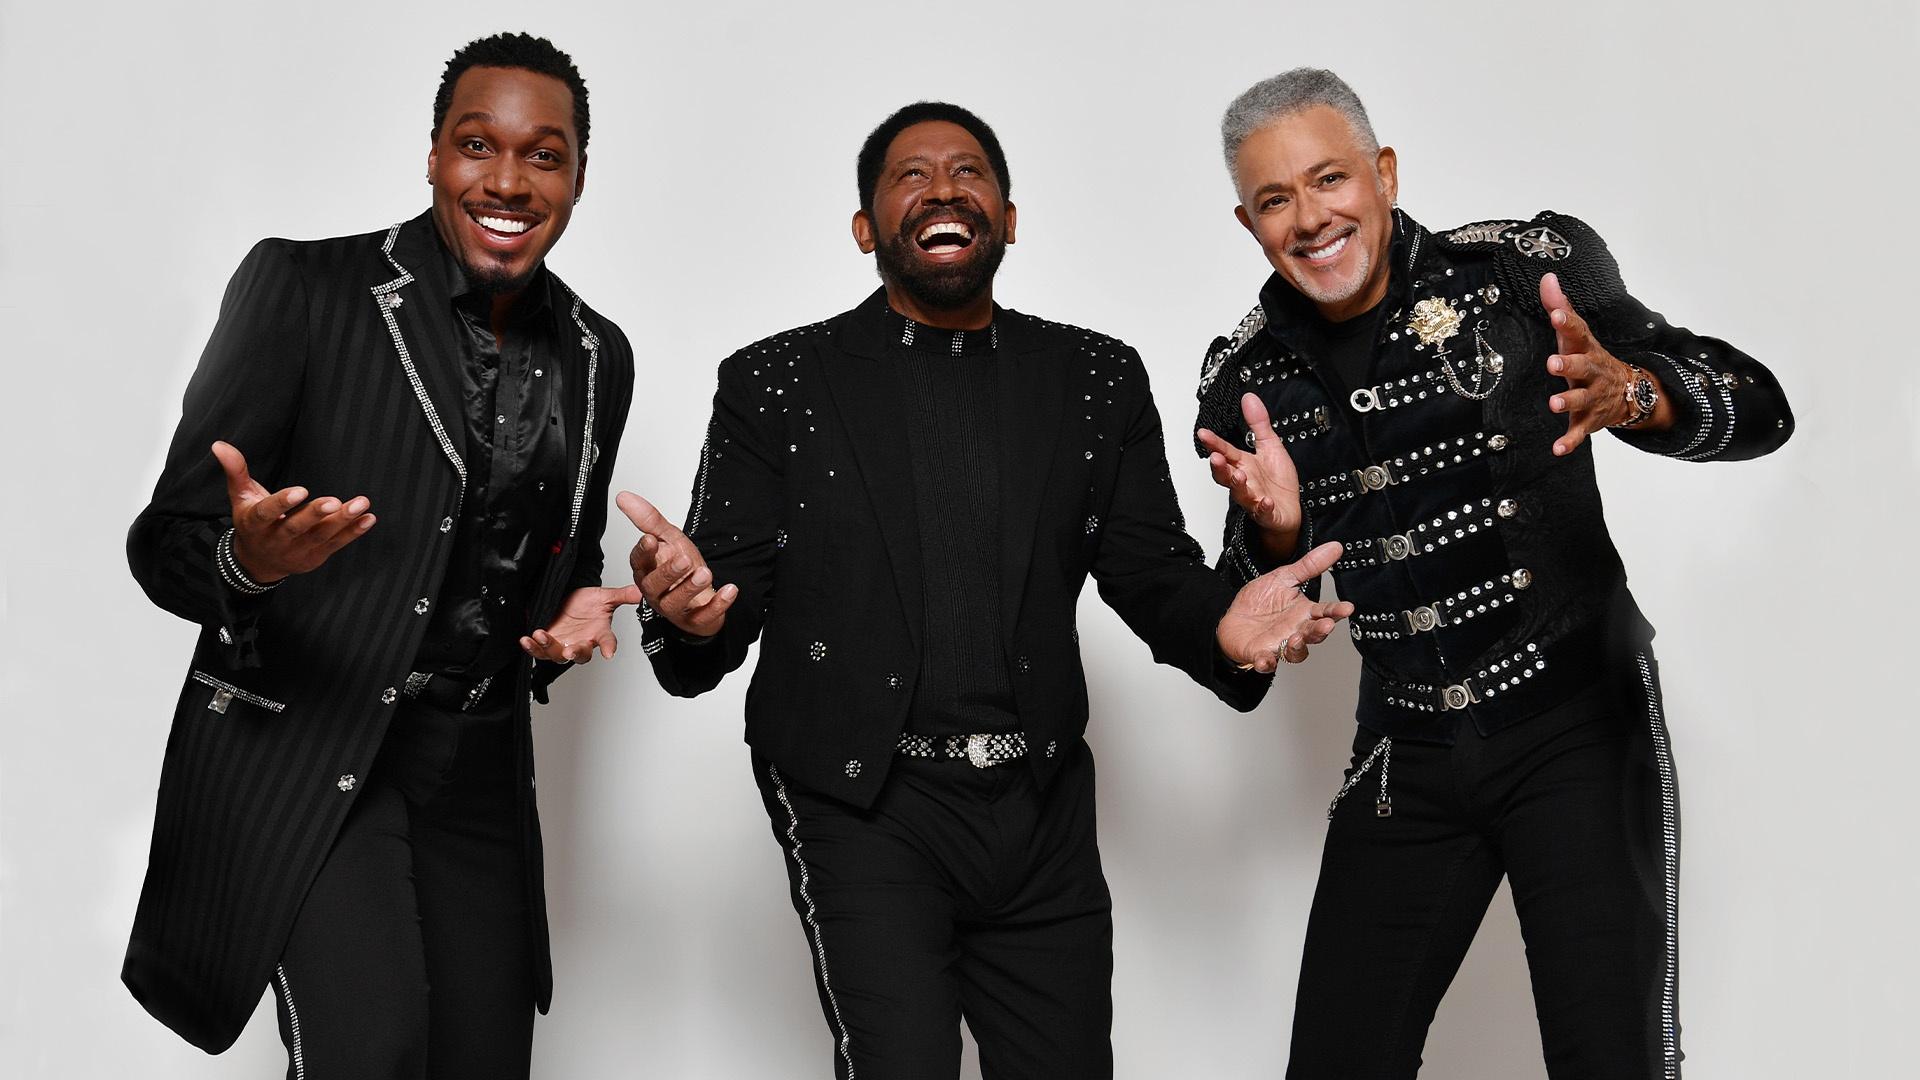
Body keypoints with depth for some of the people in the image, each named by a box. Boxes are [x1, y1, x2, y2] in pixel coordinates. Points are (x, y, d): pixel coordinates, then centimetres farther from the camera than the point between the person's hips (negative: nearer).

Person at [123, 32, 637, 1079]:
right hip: (301, 749, -5)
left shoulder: (599, 357, 8)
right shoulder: (300, 285, -8)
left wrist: (575, 609, -2)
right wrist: (247, 558, -32)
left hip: (480, 763, 5)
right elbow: (165, 541, -9)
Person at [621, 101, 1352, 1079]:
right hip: (863, 805, -3)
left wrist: (1221, 624, -14)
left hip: (1043, 812, 3)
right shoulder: (777, 383, 1)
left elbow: (1151, 567, 8)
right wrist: (691, 611, -26)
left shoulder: (1099, 379, 8)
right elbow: (733, 585, -3)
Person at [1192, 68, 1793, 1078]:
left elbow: (1757, 407, -13)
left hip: (1578, 728, -3)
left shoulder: (1527, 267, -10)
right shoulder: (1244, 378, 1)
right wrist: (1277, 532, -16)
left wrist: (1628, 392, -35)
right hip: (1406, 758, 4)